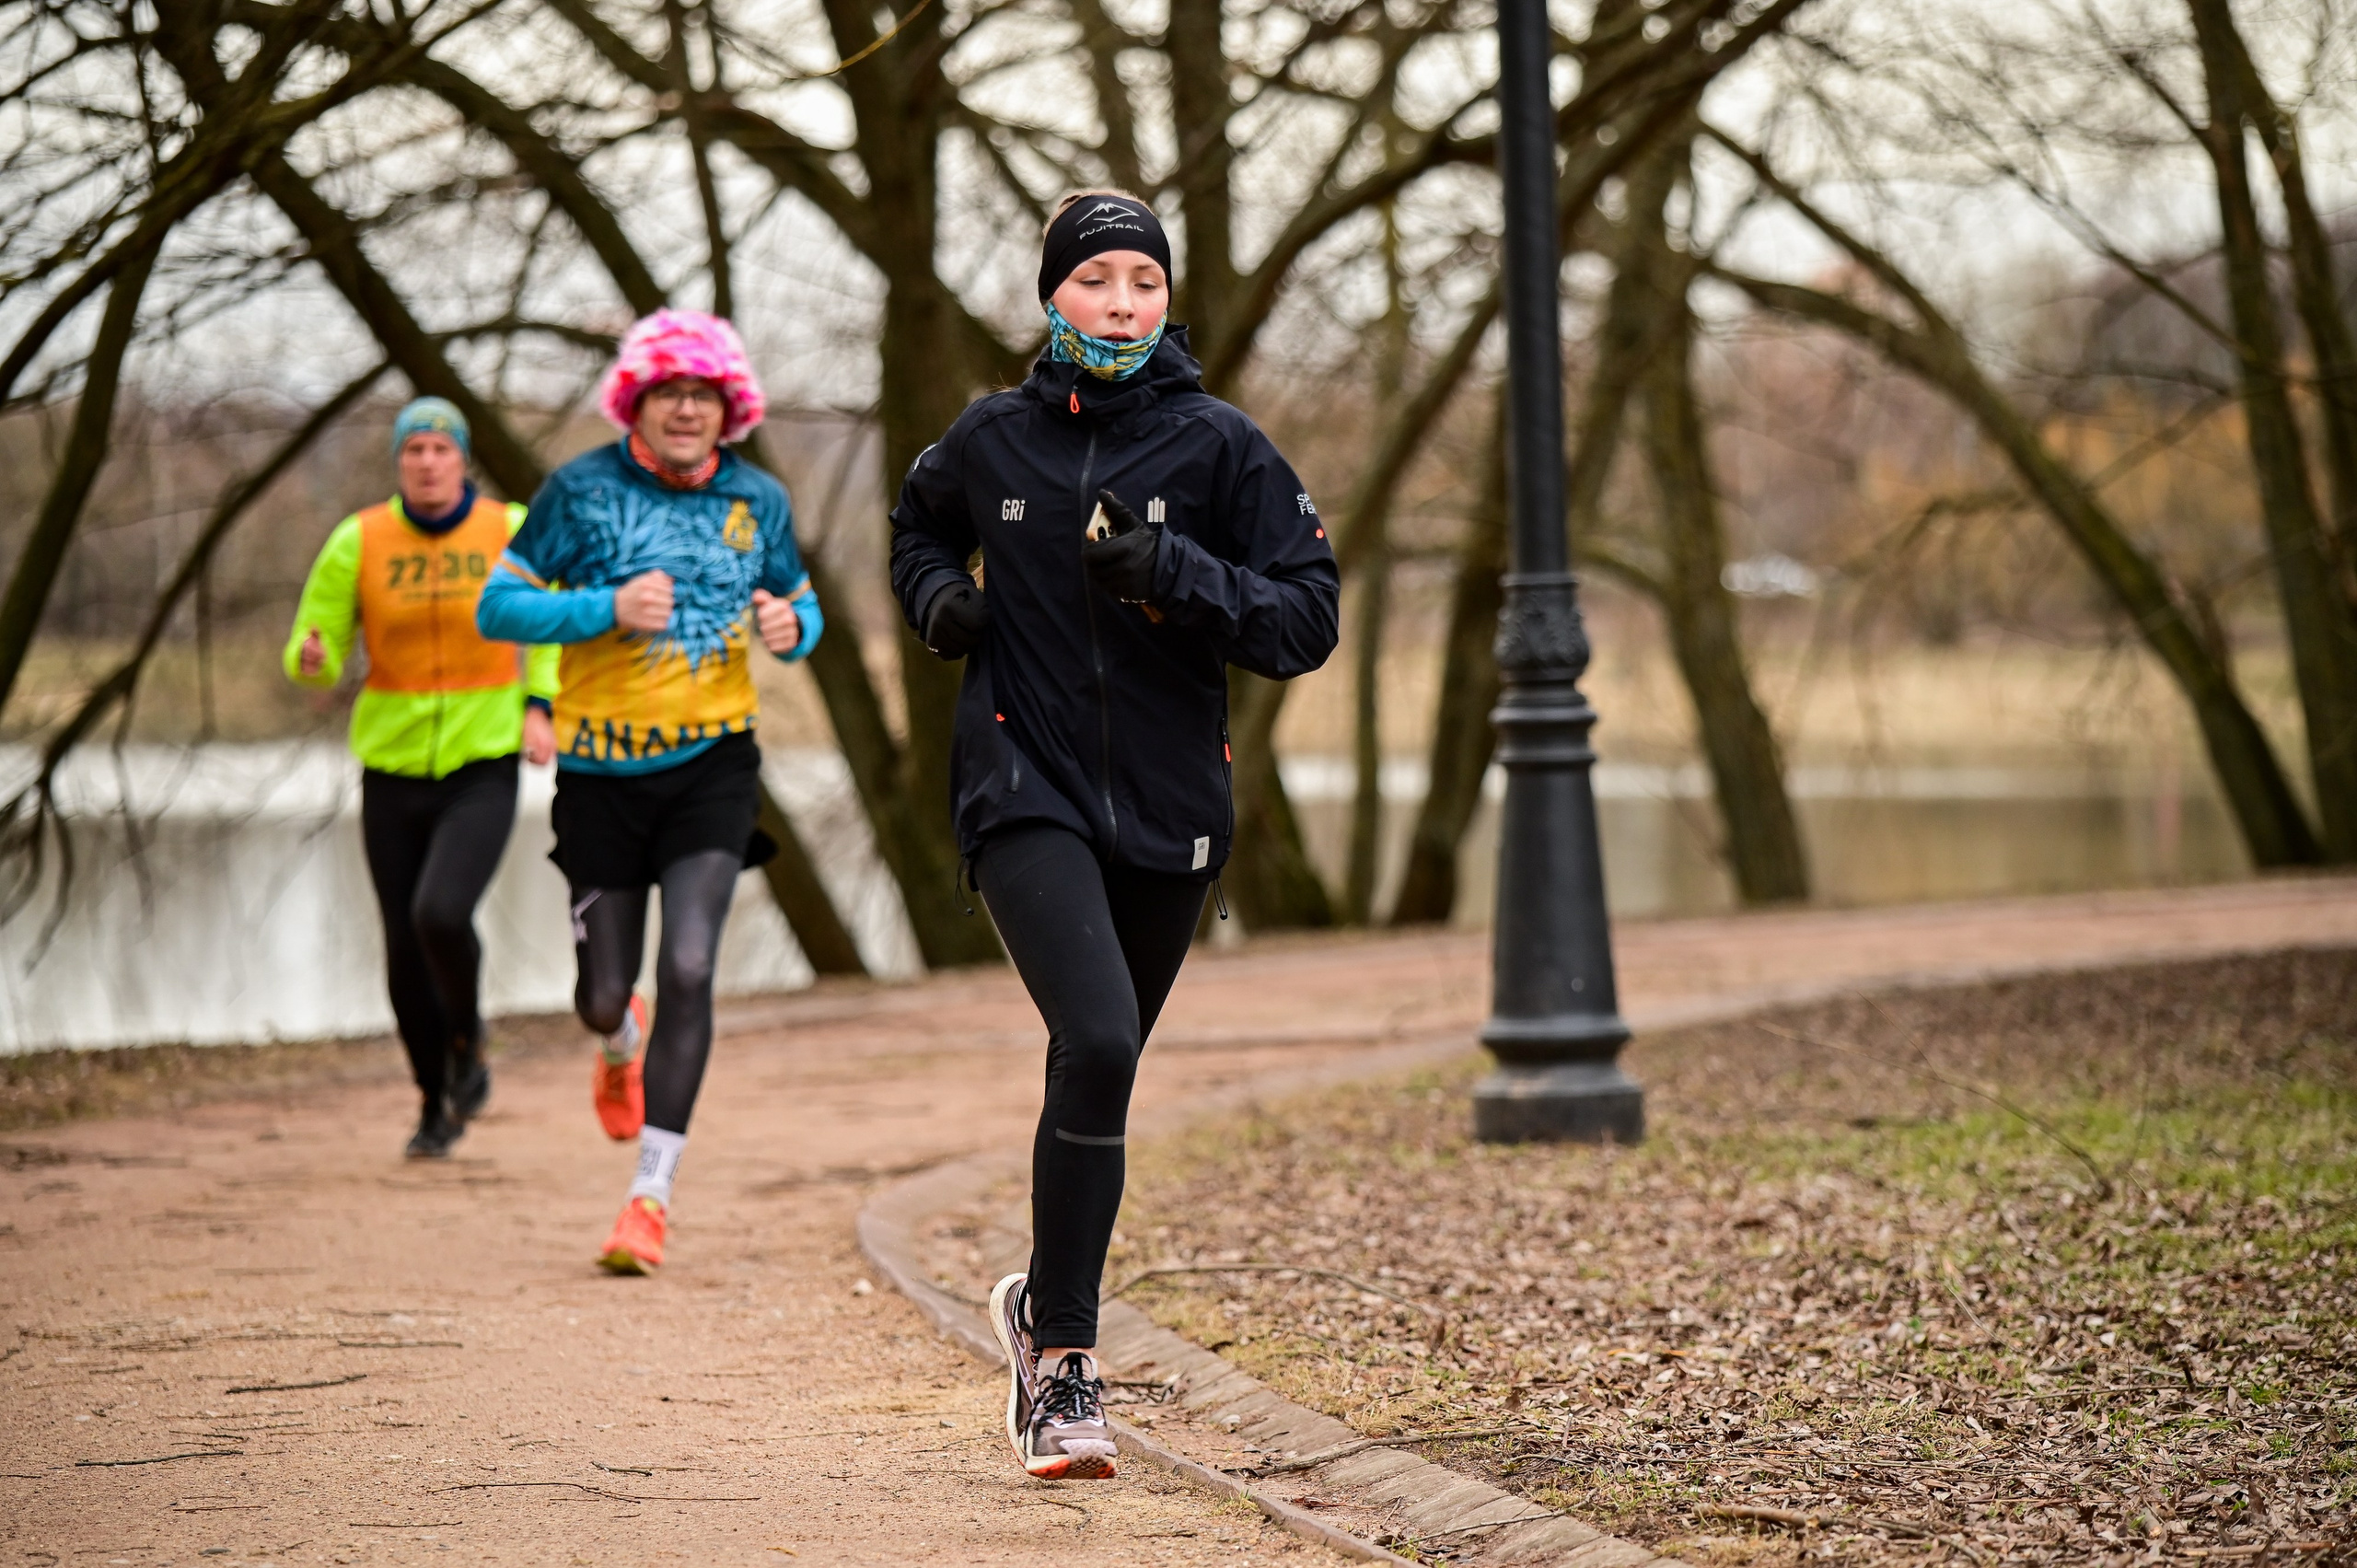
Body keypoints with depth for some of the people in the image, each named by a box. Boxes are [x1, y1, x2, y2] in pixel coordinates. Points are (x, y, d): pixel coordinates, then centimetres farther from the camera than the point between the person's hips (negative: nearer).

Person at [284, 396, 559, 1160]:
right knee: (406, 954, 6)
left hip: (483, 770, -2)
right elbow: (313, 657, -1)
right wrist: (311, 658, -26)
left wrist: (538, 706, -1)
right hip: (393, 772, 2)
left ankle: (467, 1042, 6)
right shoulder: (358, 542, -4)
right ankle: (438, 1105, 30)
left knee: (440, 914, -25)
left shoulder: (510, 532, -5)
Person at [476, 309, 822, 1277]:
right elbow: (498, 607, -6)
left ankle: (652, 1194, -10)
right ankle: (622, 1043, 48)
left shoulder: (758, 500, 3)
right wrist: (609, 608, -21)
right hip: (603, 770, 0)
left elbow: (799, 601, 17)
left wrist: (792, 627, -8)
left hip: (713, 762, 0)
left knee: (688, 970, -16)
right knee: (603, 996, 7)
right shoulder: (581, 490, -6)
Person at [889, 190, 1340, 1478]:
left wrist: (1172, 573, -20)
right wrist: (937, 597, 6)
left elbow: (1304, 623, -6)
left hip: (1169, 806, 2)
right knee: (1096, 1043, -22)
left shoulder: (1217, 446, -2)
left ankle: (1045, 1302, 40)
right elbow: (921, 522, 27)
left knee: (1100, 1067, 14)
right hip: (1024, 791, -2)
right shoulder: (992, 440, 4)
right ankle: (1064, 1358, -13)